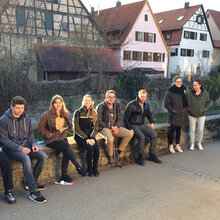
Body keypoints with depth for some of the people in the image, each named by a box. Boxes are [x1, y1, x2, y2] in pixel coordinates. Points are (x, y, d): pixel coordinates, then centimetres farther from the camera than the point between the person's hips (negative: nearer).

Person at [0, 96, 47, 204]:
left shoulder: (26, 118, 6)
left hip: (25, 145, 6)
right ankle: (33, 192, -29)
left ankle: (31, 183, 3)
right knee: (26, 158, -34)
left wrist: (33, 144, -4)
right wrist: (20, 148, -21)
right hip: (10, 148, -6)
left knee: (43, 156, -14)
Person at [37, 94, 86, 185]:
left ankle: (64, 177, -17)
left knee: (66, 152, -25)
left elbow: (69, 126, 25)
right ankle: (79, 168, -22)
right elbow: (39, 128, -3)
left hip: (62, 137, 5)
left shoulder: (65, 114, 11)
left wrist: (65, 132, 6)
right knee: (67, 146, -30)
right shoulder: (46, 115, -5)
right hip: (51, 140, -5)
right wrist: (50, 135, -10)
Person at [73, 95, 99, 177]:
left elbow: (96, 127, 6)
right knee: (90, 148, -28)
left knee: (96, 148, -24)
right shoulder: (78, 113, -4)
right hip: (80, 136, -3)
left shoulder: (93, 112, 8)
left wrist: (92, 138, -10)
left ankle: (95, 168, -4)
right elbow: (76, 129, -7)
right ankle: (89, 169, -7)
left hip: (90, 136, 3)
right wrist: (86, 138, -15)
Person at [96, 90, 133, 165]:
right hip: (104, 128, -6)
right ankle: (110, 156, -9)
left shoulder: (117, 106, 8)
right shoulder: (100, 107, -8)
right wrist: (110, 127, -17)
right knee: (110, 138, -37)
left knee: (129, 134, -13)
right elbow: (99, 121, -10)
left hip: (115, 127, 6)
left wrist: (116, 126, -10)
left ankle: (119, 150, 3)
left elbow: (119, 119, 12)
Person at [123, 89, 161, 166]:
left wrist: (152, 122, 10)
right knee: (141, 137, -32)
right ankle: (140, 157, -16)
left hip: (143, 125, 6)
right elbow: (125, 118, -6)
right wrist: (129, 128, -15)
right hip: (133, 125, -6)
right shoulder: (131, 105, -10)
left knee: (154, 135, -16)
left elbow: (149, 114, 27)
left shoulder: (146, 105, 9)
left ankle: (152, 155, -2)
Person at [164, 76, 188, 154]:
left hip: (182, 115, 5)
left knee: (179, 130, 13)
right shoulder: (170, 92, -8)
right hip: (174, 115, -5)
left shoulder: (183, 90, 6)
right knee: (172, 130, 1)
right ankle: (171, 146, 15)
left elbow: (186, 101, 16)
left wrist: (186, 109, 5)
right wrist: (173, 110, -15)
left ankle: (177, 145, 25)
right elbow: (166, 104, -6)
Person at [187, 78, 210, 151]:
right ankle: (192, 144, 21)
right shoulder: (190, 93, -10)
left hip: (201, 115, 0)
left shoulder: (205, 93, -7)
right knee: (192, 129, 8)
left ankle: (199, 143, 24)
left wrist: (205, 109, -1)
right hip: (192, 115, 0)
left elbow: (207, 101, 8)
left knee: (200, 130, 5)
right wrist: (188, 109, -7)